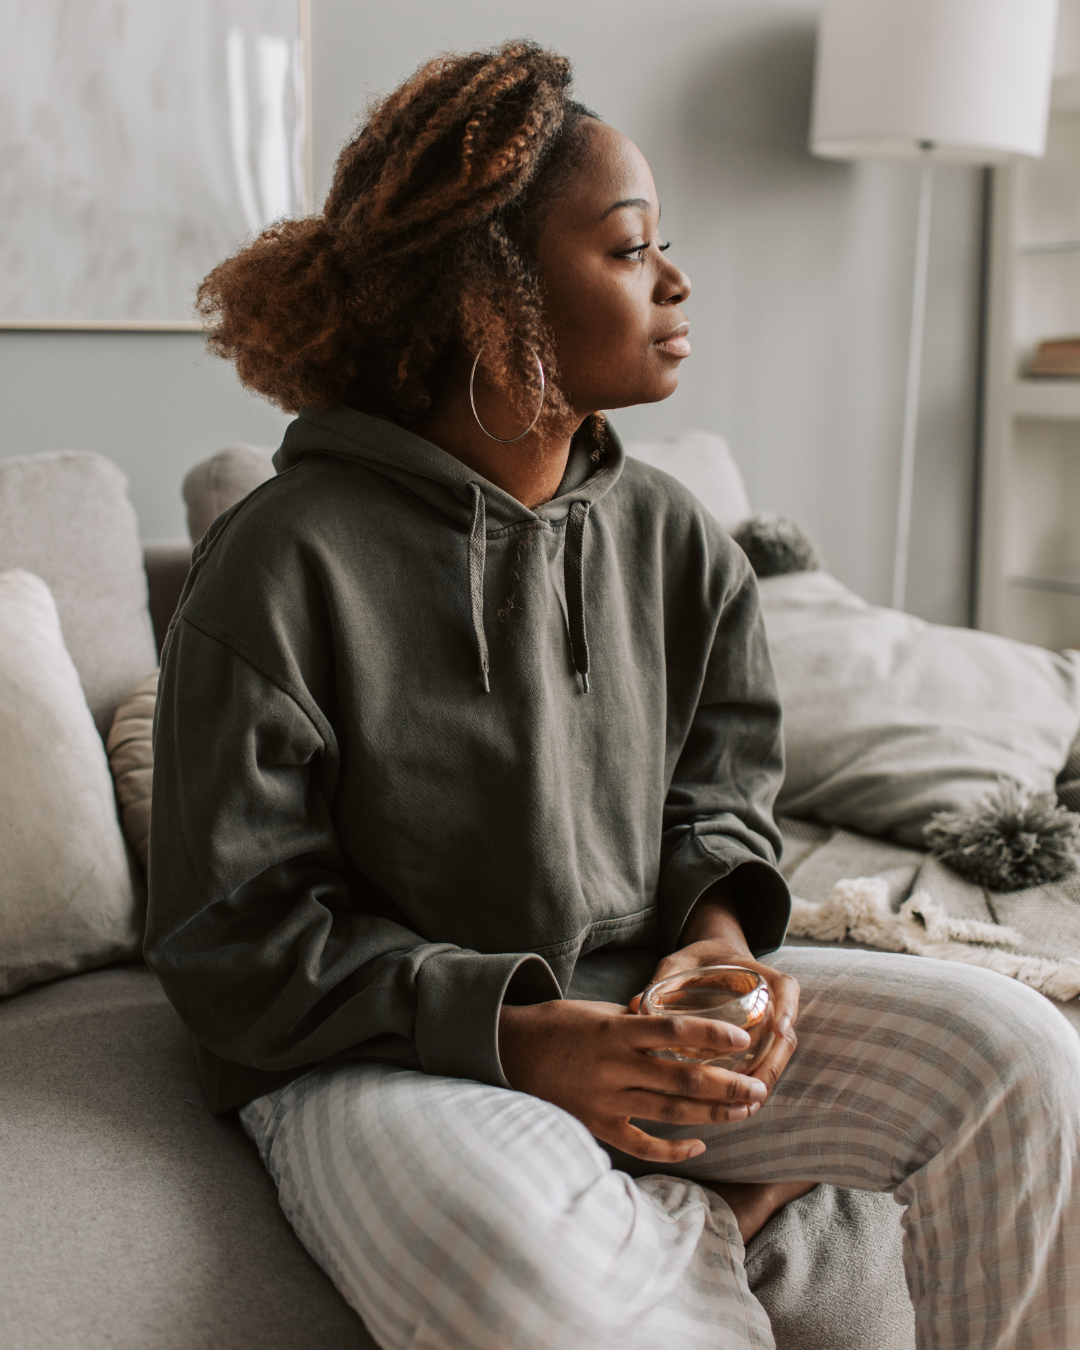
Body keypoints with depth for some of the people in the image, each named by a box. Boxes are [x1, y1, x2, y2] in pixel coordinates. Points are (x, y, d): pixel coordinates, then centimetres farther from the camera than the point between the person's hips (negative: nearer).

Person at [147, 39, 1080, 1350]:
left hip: (637, 1001, 5)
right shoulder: (286, 563, -14)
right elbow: (233, 935, -12)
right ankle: (699, 1216, -4)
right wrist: (507, 1034, -22)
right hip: (384, 1058, -4)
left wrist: (720, 927, -8)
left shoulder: (672, 539, 3)